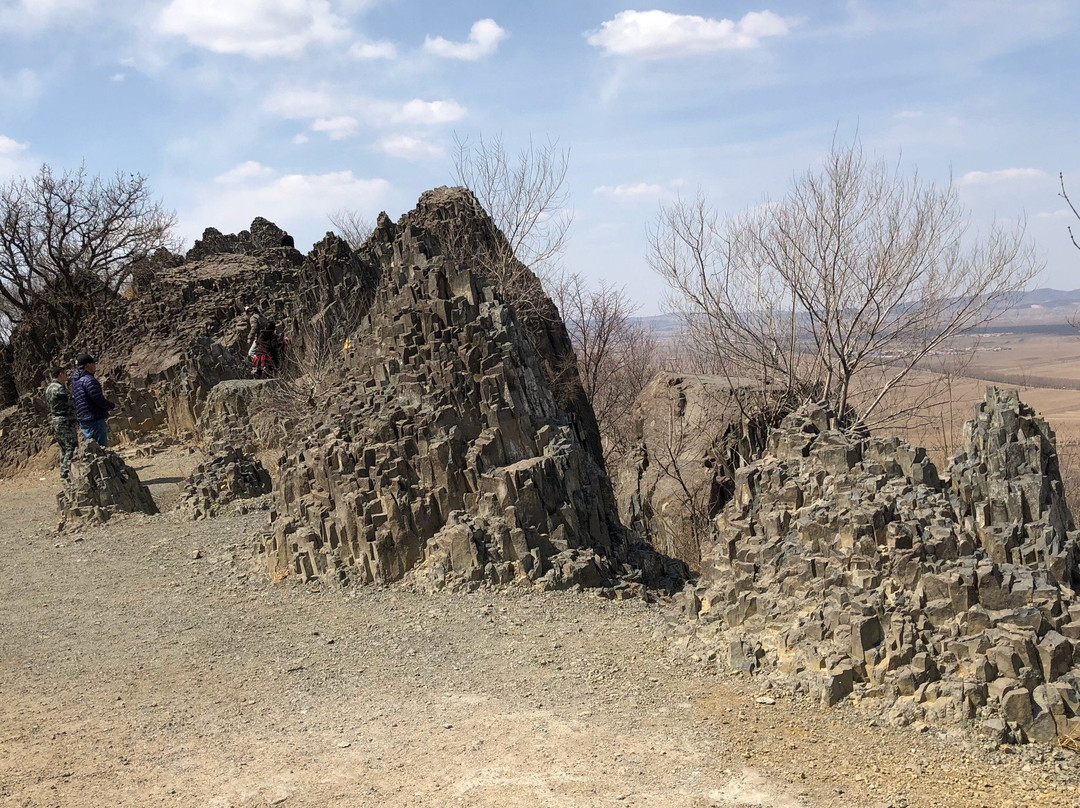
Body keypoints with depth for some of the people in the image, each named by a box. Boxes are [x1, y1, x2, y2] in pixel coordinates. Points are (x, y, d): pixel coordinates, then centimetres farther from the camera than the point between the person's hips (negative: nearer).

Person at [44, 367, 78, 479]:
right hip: (64, 422, -10)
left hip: (54, 421, 10)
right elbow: (71, 402, -17)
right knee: (72, 448, -9)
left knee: (64, 449, 17)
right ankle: (66, 473, -14)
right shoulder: (59, 389, -16)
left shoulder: (49, 389, 15)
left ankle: (63, 473, 18)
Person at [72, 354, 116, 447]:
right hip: (95, 419, -10)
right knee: (101, 448, -8)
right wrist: (112, 405, -3)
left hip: (83, 420, 10)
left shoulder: (75, 380, 14)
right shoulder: (88, 380, -16)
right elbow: (99, 400, -20)